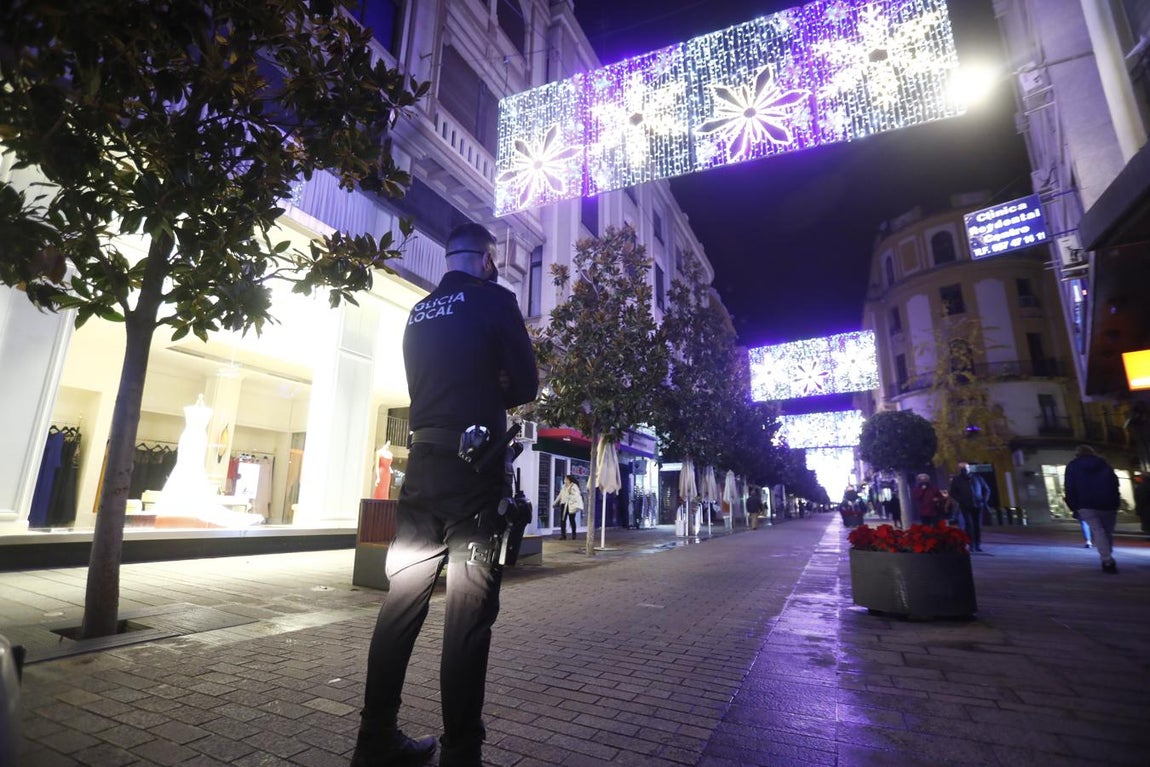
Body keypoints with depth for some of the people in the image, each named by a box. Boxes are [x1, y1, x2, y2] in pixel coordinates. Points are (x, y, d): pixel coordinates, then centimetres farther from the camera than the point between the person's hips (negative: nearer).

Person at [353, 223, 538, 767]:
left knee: (403, 601, 11)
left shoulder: (419, 314, 17)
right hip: (474, 467, -6)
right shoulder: (494, 300, -1)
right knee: (469, 613, -1)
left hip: (423, 463, 7)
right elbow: (525, 384, -2)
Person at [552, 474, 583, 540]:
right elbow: (560, 495, 23)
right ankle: (563, 535, 4)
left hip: (570, 505, -6)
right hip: (563, 505, 6)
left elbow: (577, 496, -13)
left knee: (572, 520, 3)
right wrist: (555, 503, 26)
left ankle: (573, 534, 18)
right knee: (562, 520, 0)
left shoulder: (574, 486, -6)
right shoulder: (564, 487, 14)